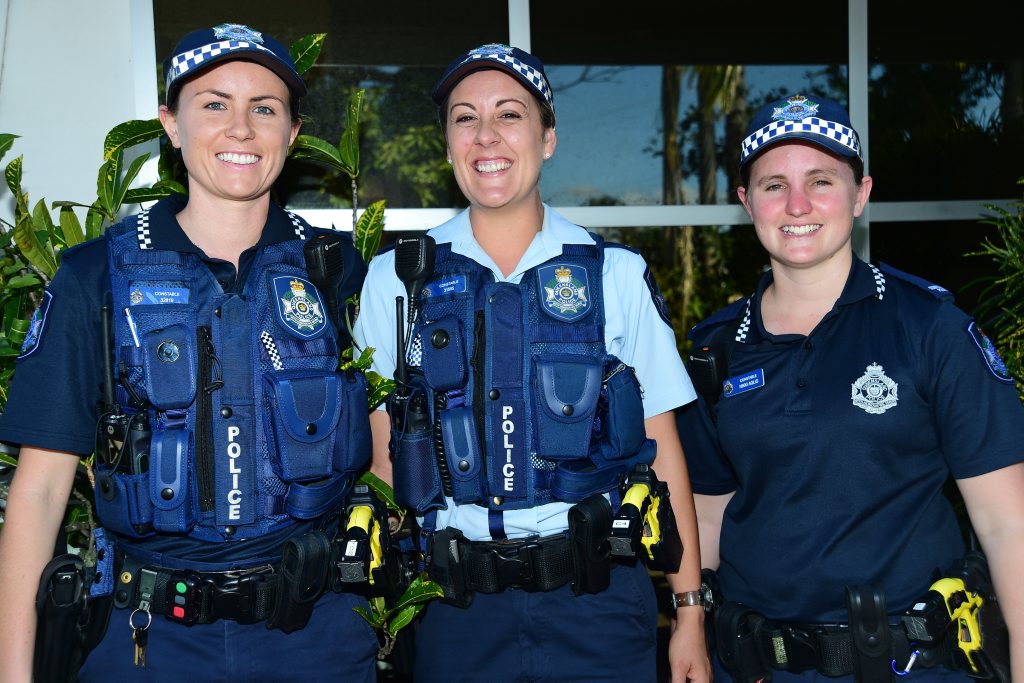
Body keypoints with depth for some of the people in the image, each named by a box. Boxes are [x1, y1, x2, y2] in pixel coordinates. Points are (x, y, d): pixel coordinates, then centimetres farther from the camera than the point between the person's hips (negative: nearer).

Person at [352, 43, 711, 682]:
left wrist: (690, 614, 0)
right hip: (458, 606, 1)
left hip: (599, 599, 0)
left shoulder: (618, 275, 1)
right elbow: (382, 453, 6)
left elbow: (661, 449, 1)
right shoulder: (394, 281, 2)